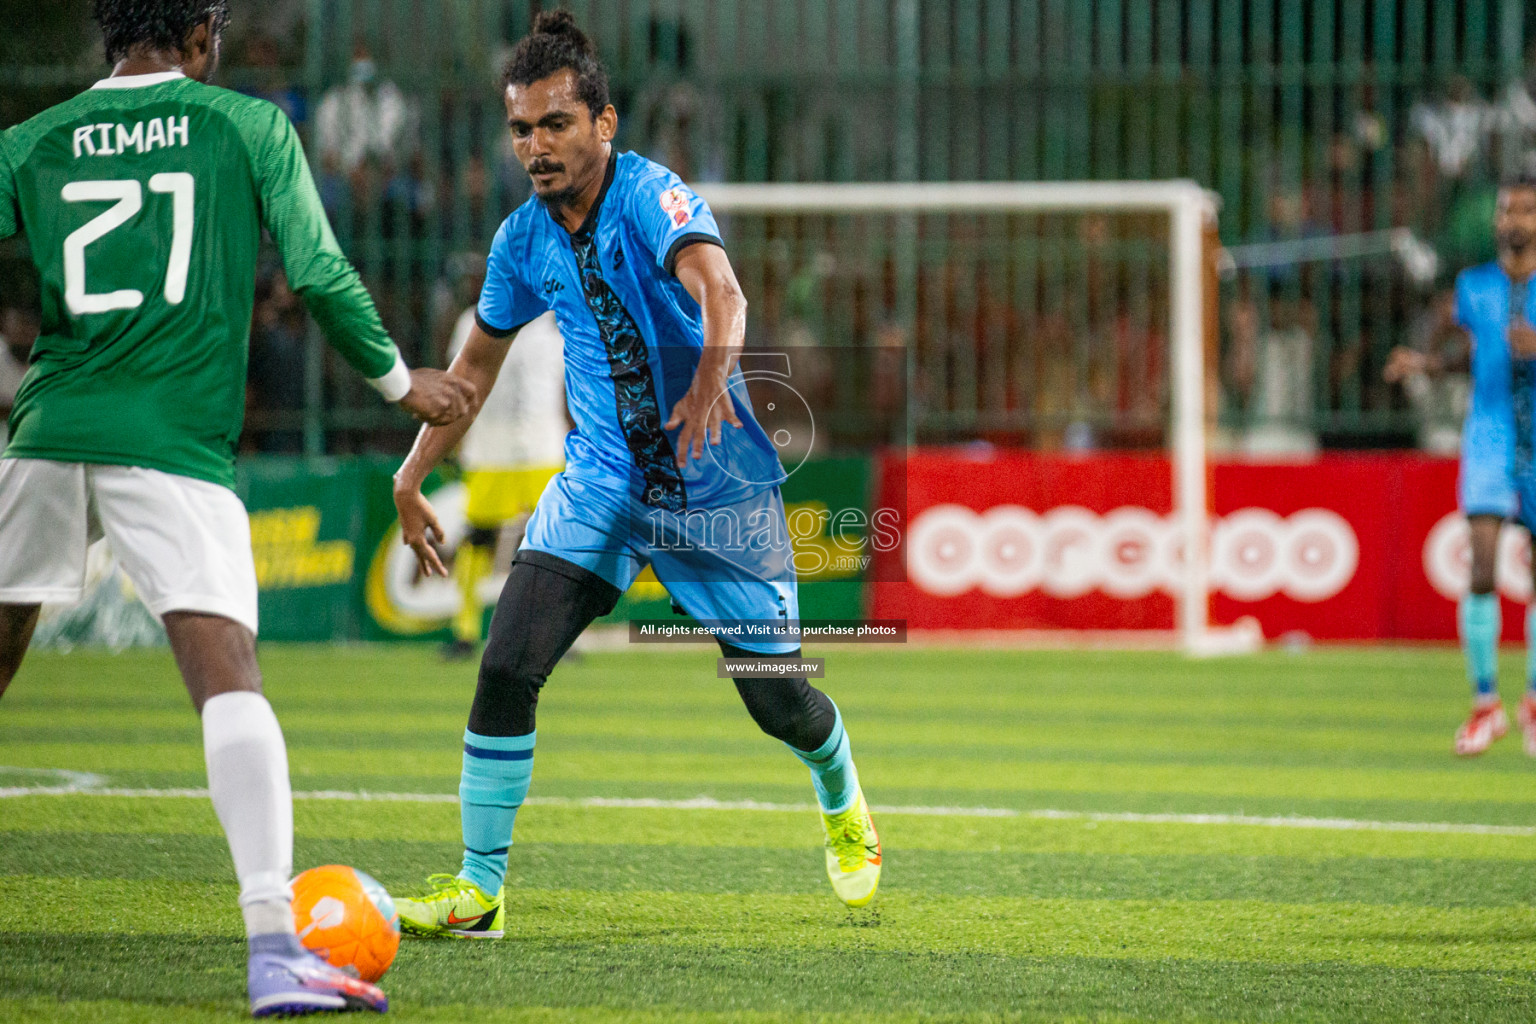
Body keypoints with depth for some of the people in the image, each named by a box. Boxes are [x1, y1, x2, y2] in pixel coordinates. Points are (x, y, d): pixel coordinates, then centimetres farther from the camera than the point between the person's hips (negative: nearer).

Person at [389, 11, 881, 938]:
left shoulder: (652, 198, -20)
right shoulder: (525, 238, -1)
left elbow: (718, 288, -40)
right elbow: (481, 358, 16)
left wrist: (711, 379, -60)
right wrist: (412, 477, 15)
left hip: (719, 487, -4)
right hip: (602, 480, 4)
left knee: (778, 698, 5)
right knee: (508, 667, -16)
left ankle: (843, 802, 42)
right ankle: (479, 890, -6)